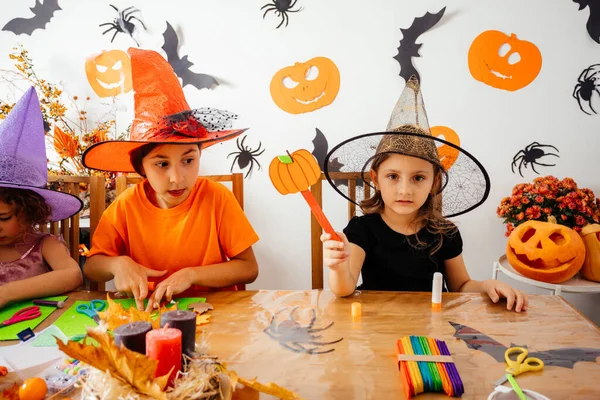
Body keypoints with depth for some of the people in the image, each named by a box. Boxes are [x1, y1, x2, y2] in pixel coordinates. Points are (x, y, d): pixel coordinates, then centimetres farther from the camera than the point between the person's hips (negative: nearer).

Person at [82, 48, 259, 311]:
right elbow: (90, 267, 2)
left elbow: (249, 268, -10)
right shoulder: (128, 205, -8)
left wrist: (191, 274, -21)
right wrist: (118, 264, -19)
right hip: (147, 312, 3)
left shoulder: (216, 197, -13)